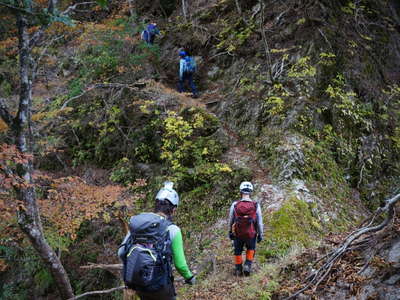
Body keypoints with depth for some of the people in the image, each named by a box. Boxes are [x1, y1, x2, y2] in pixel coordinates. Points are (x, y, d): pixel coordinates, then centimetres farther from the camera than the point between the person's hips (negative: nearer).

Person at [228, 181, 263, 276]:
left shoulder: (235, 205, -14)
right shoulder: (256, 206, -16)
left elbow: (231, 220, -2)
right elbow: (259, 222, -8)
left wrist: (230, 232, 14)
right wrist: (260, 234, 6)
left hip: (237, 234, 0)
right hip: (251, 234, 0)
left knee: (238, 251, 24)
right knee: (251, 249, 29)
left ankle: (238, 270, 34)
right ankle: (247, 265, 15)